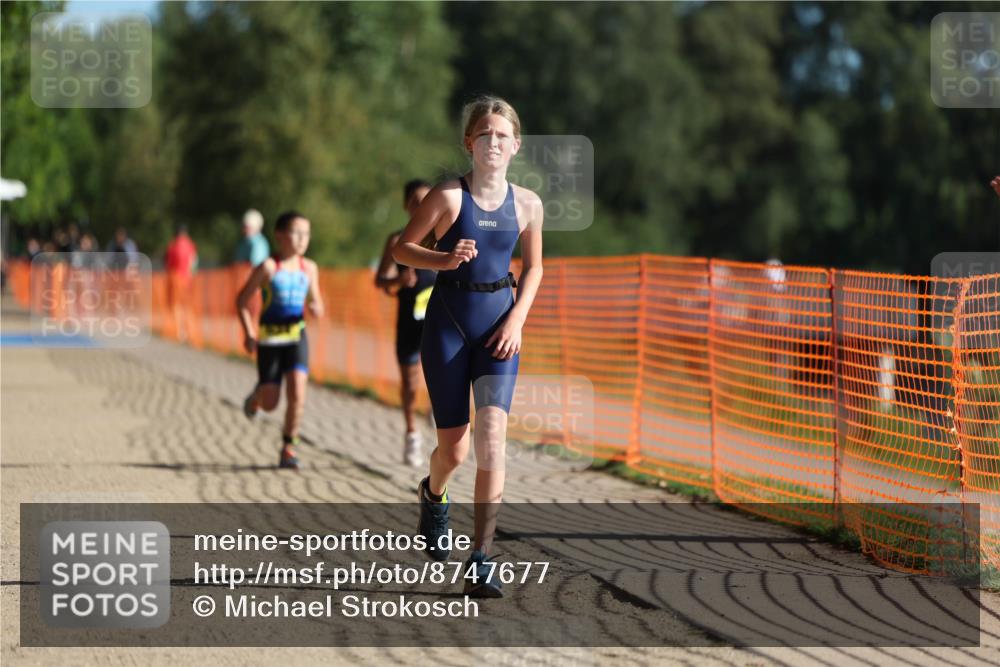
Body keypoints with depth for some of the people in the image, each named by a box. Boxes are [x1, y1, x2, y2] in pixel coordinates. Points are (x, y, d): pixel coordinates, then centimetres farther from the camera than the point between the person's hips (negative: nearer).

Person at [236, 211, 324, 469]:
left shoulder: (309, 268, 4)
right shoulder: (269, 267, -8)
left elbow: (315, 302, 15)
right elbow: (242, 300, -4)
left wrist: (317, 308, -9)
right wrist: (248, 333, -13)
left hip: (297, 335, 2)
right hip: (269, 337, -2)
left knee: (297, 394, -14)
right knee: (270, 404, 3)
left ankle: (288, 448, -1)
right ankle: (257, 395, 41)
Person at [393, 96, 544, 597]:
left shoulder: (527, 204, 1)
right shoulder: (448, 197, -8)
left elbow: (533, 269, 13)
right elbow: (402, 249, -1)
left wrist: (517, 319, -1)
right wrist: (445, 259, -19)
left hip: (499, 324, 2)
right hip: (448, 323, -2)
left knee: (492, 433, -17)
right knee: (454, 448, 4)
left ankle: (481, 559, -14)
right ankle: (433, 495, 43)